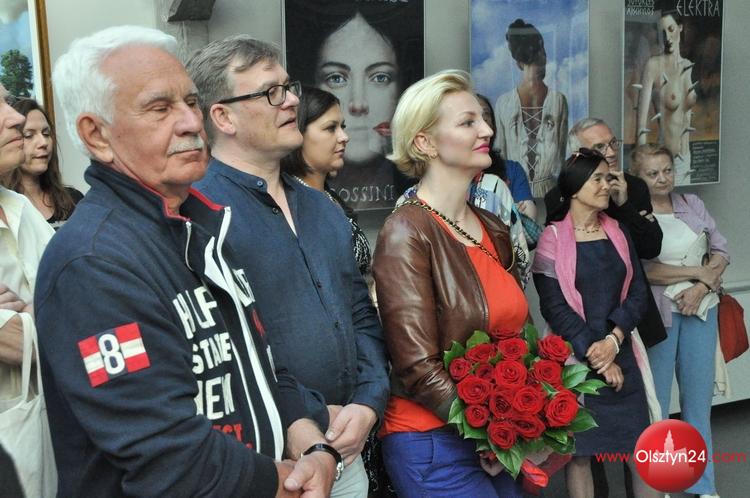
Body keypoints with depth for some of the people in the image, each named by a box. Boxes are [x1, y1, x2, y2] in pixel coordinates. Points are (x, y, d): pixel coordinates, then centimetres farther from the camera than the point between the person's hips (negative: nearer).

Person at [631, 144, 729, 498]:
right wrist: (699, 271, -10)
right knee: (655, 400, 3)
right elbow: (644, 269, -14)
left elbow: (721, 251, 8)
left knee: (699, 397, 11)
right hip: (656, 313, -4)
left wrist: (702, 288, -8)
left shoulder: (692, 204, 9)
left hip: (701, 308, 5)